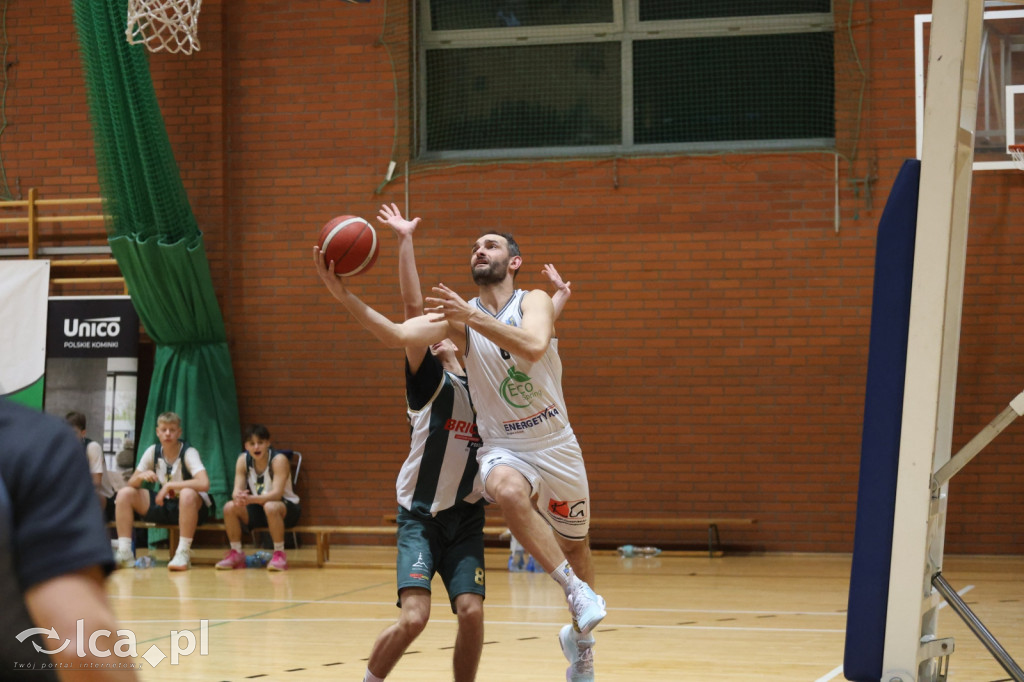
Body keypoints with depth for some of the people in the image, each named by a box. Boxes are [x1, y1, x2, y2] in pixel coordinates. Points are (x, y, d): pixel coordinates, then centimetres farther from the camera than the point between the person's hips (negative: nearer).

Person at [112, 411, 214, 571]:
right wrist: (140, 476, -22)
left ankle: (183, 554, -34)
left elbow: (204, 483, -33)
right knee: (124, 494, -11)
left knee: (188, 494, -40)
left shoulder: (188, 453, -16)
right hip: (163, 505, 6)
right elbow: (131, 484, 2)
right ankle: (124, 553, -15)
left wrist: (170, 485, -31)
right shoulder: (153, 452, -1)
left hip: (191, 506, -6)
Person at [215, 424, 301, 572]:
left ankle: (279, 554, -25)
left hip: (285, 506, -5)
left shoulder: (278, 460, -21)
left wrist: (251, 499, -48)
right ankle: (236, 553, -5)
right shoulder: (243, 460, -6)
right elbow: (237, 490, -13)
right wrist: (238, 498, -40)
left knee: (270, 506, -38)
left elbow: (277, 494, -31)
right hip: (257, 509, 5)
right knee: (229, 507, -20)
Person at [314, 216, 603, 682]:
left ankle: (580, 635, 41)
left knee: (574, 546, 14)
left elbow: (534, 346, -31)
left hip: (556, 445, 0)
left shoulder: (534, 301, -8)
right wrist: (346, 298, -31)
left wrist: (473, 317, -40)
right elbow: (397, 335, -17)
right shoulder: (458, 315, -1)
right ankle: (577, 591, -28)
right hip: (503, 447, 0)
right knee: (509, 490, -37)